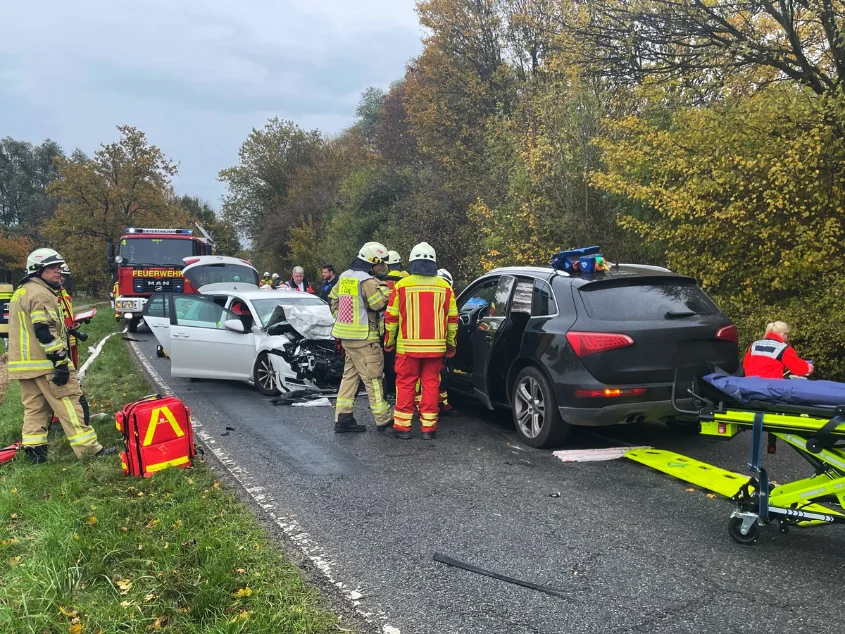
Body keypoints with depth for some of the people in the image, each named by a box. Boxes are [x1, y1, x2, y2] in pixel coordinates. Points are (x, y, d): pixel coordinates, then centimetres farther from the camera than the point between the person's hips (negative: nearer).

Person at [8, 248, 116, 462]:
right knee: (69, 405, -8)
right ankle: (89, 449, -8)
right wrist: (61, 362, -22)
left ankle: (34, 450, 12)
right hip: (45, 363, -10)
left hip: (24, 363, 10)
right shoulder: (41, 294, -14)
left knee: (35, 407, 13)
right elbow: (45, 331, -22)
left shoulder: (20, 292, 20)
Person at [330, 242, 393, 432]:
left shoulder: (344, 277, 12)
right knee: (373, 378, -2)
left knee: (350, 375, 13)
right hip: (363, 338, -8)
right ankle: (383, 420, 6)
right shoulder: (368, 281, -16)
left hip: (346, 336, 9)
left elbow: (333, 299, 19)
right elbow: (382, 305, -16)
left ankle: (343, 417, 11)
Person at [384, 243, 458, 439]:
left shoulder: (402, 285, -3)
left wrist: (389, 341, 14)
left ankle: (402, 426, 9)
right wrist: (451, 343, 19)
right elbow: (452, 319, 8)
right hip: (435, 346, 2)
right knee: (431, 384, 8)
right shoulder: (444, 287, 3)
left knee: (405, 384, 7)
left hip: (408, 346, -2)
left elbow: (391, 317, 1)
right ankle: (428, 427, 11)